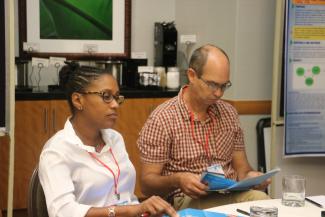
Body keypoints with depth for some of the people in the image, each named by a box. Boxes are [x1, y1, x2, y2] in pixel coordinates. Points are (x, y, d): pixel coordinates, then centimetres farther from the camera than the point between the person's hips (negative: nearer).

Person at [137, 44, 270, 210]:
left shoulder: (229, 113, 11)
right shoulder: (162, 119, -6)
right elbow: (147, 183, -5)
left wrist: (250, 175, -8)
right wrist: (176, 180, -26)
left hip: (230, 195, 6)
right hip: (188, 201, -6)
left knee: (260, 198, -28)